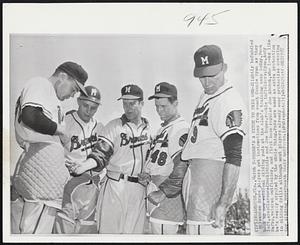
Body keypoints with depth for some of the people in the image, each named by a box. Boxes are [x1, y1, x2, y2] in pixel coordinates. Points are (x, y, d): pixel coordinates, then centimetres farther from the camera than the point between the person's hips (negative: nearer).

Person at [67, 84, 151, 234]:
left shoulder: (149, 130, 12)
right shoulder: (113, 126, 0)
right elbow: (101, 154, -9)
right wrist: (84, 165, -26)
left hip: (139, 189, 3)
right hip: (115, 186, -3)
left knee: (134, 231, 6)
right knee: (109, 229, -4)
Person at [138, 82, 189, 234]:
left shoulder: (182, 129, -12)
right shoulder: (162, 129, 20)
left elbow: (181, 169, -19)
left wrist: (163, 192, -18)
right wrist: (146, 175, 5)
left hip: (169, 196, -9)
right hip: (154, 195, 9)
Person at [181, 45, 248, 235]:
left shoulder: (229, 103, -19)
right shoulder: (206, 95, 13)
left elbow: (234, 158, -25)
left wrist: (223, 203, -29)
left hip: (213, 168, -10)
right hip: (195, 168, 10)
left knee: (203, 231, -11)